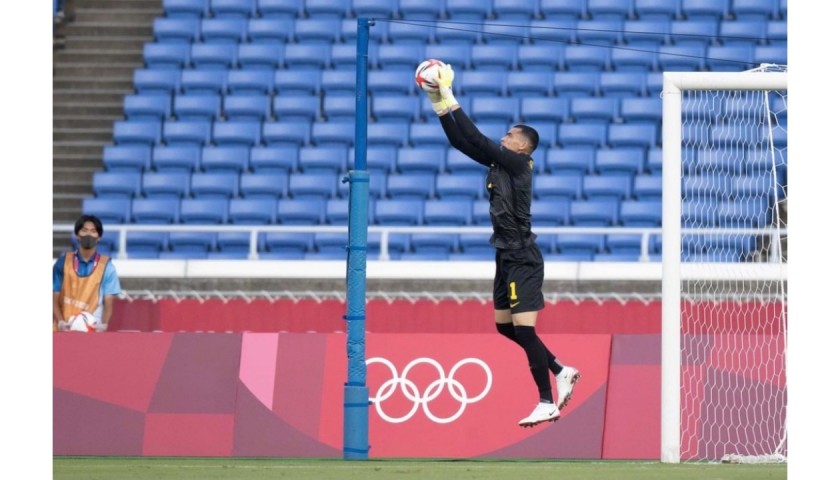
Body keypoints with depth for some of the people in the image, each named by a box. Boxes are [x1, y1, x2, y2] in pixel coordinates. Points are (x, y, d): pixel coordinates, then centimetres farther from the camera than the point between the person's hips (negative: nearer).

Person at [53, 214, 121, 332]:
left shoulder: (106, 266, 3)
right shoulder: (63, 262, 7)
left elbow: (108, 303, 2)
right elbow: (55, 299, 6)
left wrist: (103, 324, -18)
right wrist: (60, 322, -13)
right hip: (66, 329, 1)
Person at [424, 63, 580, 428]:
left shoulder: (517, 163, -12)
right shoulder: (498, 163, 10)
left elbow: (475, 139, -18)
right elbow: (461, 141, 10)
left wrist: (450, 99, -14)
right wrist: (438, 104, 2)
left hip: (523, 259, -10)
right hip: (508, 257, 10)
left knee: (523, 328, -11)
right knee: (505, 326, 14)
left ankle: (547, 404, -9)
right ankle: (561, 372, 24)